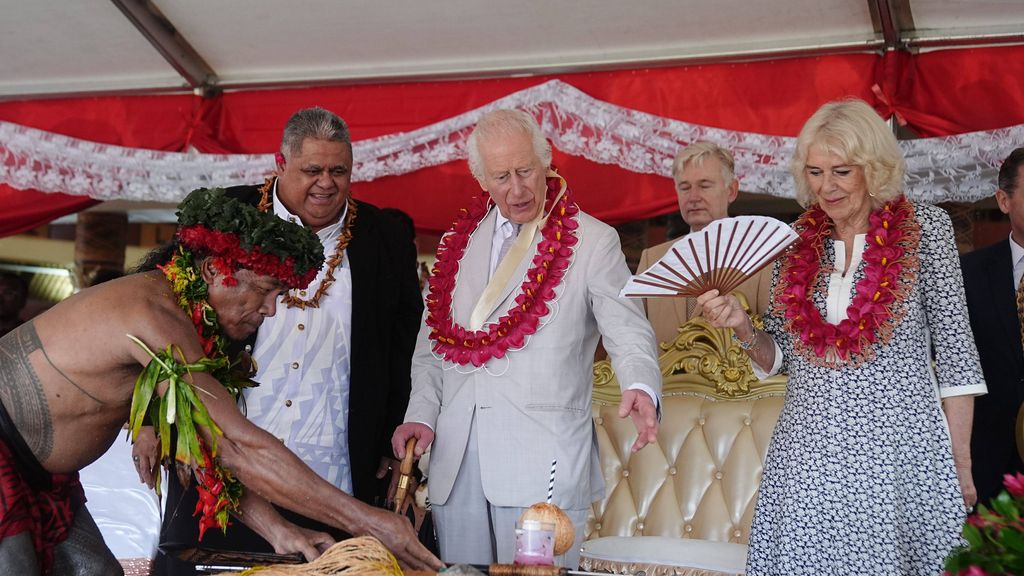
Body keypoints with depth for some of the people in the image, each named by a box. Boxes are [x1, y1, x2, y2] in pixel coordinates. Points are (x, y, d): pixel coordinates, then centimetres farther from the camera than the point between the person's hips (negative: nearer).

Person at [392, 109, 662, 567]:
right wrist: (421, 413, 5)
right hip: (455, 458, 5)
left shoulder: (593, 242, 1)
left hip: (542, 460, -4)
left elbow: (629, 333, -6)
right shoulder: (459, 241, 15)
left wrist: (640, 388, -27)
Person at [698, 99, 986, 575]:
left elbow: (955, 350, -1)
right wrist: (742, 327, -7)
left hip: (899, 444, -3)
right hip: (808, 451, 3)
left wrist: (961, 464, -2)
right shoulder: (794, 242, 8)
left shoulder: (924, 227, -1)